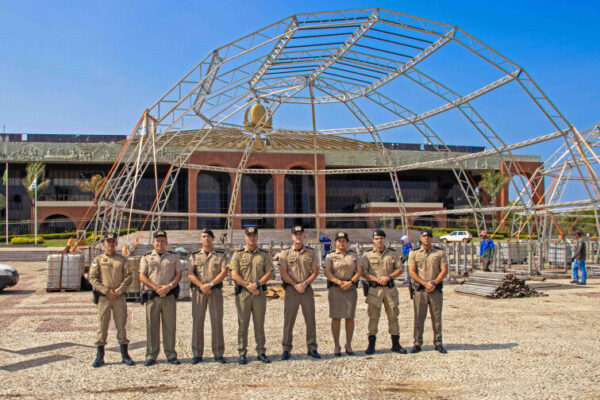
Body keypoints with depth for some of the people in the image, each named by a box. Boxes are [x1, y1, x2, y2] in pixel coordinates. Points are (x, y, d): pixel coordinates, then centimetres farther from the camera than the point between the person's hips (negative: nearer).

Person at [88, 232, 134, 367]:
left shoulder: (122, 260, 9)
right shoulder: (98, 260, 6)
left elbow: (128, 277, 1)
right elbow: (92, 278, -2)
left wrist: (117, 291, -10)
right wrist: (106, 291, -12)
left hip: (119, 297, 1)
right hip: (103, 297, -1)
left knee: (121, 325, 5)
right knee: (102, 326, 1)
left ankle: (124, 355, 13)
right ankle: (100, 356, 9)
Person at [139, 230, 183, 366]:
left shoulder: (174, 257, 12)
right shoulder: (146, 257, 9)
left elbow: (179, 274, 6)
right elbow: (142, 276, 2)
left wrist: (169, 286, -11)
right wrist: (156, 288, -11)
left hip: (170, 295, 0)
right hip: (152, 296, 0)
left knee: (170, 325, 3)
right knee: (152, 326, 2)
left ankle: (171, 354, 10)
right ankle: (151, 355, 9)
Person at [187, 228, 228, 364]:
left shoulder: (221, 254, 7)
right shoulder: (194, 255, 11)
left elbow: (224, 272, -4)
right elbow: (190, 274, 0)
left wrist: (210, 284, -16)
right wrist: (202, 286, -14)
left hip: (215, 291, -1)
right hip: (198, 291, 1)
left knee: (217, 321, -2)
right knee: (197, 321, 1)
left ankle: (218, 353, 5)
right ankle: (197, 354, 8)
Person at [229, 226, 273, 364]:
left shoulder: (265, 254, 10)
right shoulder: (238, 254, 6)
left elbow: (269, 273, 1)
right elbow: (234, 275, -3)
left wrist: (257, 283, -13)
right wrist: (248, 285, -13)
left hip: (260, 293, 1)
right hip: (242, 293, -1)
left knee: (259, 324, 5)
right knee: (243, 323, 2)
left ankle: (261, 352, 13)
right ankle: (242, 353, 8)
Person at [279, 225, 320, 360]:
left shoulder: (311, 252, 8)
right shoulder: (286, 253, 5)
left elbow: (315, 272, 4)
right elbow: (283, 273, -2)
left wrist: (304, 284, -10)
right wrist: (295, 285, -12)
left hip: (307, 289, 2)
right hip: (291, 289, -1)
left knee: (310, 320, 4)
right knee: (288, 320, 0)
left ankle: (312, 348, 14)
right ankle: (286, 349, 7)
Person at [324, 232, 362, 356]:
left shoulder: (353, 255, 11)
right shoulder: (330, 256, 5)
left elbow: (359, 271, 4)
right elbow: (327, 272, -5)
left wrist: (350, 282, -11)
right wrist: (340, 282, -16)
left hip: (351, 289, 2)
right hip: (335, 289, -2)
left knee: (350, 318, 3)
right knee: (336, 318, -1)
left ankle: (348, 345, 15)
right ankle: (336, 346, 8)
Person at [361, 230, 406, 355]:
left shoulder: (393, 254, 9)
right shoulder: (368, 255, 4)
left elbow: (399, 269, 6)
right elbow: (363, 272, -2)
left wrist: (388, 277, -11)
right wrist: (377, 279, -15)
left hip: (390, 288, 2)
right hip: (374, 289, -2)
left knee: (393, 316, 6)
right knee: (373, 317, -1)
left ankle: (396, 344, 15)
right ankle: (371, 345, 6)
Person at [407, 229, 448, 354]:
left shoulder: (440, 253, 8)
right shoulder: (414, 253, 6)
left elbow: (444, 270, -1)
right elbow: (411, 272, -2)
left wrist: (434, 283, -14)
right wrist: (425, 284, -13)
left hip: (436, 290, 0)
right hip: (420, 290, 0)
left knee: (437, 317, 5)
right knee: (419, 317, 1)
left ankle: (438, 343, 15)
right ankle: (417, 344, 9)